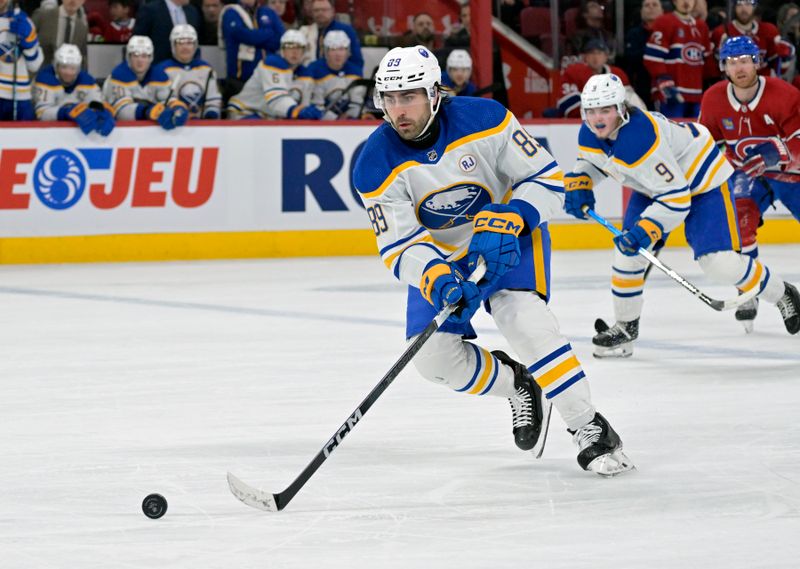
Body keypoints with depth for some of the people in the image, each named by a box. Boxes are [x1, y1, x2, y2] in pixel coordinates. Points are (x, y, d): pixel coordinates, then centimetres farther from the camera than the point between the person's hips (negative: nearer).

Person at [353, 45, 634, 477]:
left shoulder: (484, 120, -24)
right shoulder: (377, 166, -21)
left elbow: (547, 178, -17)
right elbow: (401, 248, -22)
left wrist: (506, 221, -33)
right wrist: (438, 279, -42)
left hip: (509, 236, -3)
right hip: (441, 254, 3)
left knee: (520, 316, -29)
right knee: (432, 354, -11)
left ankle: (590, 430, -22)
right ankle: (516, 385, 19)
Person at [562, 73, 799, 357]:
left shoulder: (641, 138, -39)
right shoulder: (589, 134, -14)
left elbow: (676, 197, -36)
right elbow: (588, 161, 11)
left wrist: (645, 231, -43)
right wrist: (578, 185, -10)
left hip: (700, 178, -8)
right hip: (650, 185, 8)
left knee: (720, 262, -14)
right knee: (628, 249, -4)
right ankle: (625, 326, 12)